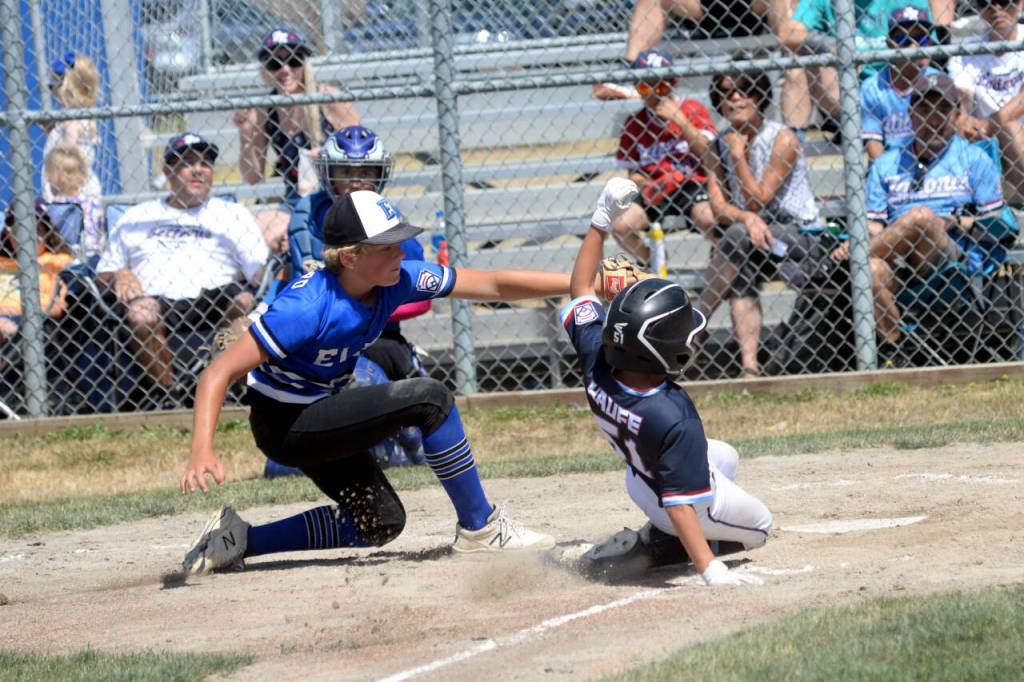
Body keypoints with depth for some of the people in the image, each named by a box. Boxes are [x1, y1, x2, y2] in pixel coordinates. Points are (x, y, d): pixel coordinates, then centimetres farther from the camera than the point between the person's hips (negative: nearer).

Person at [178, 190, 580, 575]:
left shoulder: (396, 280, -9)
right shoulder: (308, 306, -30)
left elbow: (494, 285, -6)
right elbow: (219, 373, -32)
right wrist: (202, 452, -44)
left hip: (318, 419, 9)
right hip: (284, 425, -9)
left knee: (379, 524, 13)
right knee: (430, 398, -21)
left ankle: (241, 540, 13)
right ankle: (480, 529, -9)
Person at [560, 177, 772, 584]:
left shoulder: (597, 359, -29)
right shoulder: (672, 417, -45)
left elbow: (580, 289, -13)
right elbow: (679, 503, -41)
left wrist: (602, 219, -11)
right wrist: (710, 570, -42)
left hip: (639, 474, 8)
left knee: (724, 458, 35)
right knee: (758, 529, 22)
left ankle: (655, 537, 26)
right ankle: (647, 548, 4)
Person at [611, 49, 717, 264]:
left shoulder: (692, 109, 1)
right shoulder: (634, 123, 7)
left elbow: (709, 152, -11)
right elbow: (632, 169, 11)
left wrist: (679, 119, -15)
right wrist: (642, 184, -12)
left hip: (693, 184, -3)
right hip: (655, 190, 3)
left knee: (708, 218, -34)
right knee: (621, 226, -21)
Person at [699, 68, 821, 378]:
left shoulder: (782, 139, -9)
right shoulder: (717, 148, 6)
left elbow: (758, 199, -13)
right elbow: (719, 207, -4)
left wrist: (738, 155, -12)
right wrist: (748, 218, -25)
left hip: (797, 231, -4)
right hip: (757, 231, 4)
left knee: (737, 236, -32)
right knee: (741, 275, -31)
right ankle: (750, 367, -41)